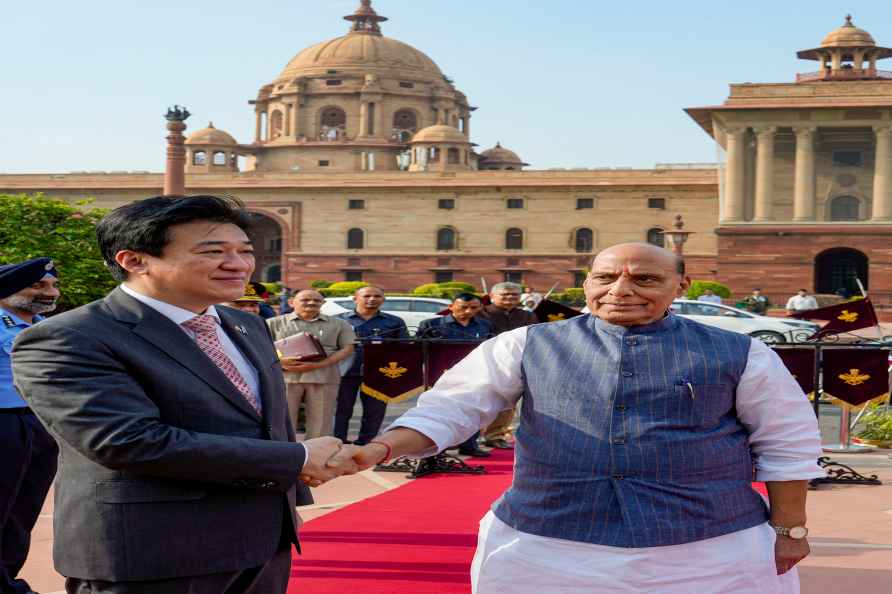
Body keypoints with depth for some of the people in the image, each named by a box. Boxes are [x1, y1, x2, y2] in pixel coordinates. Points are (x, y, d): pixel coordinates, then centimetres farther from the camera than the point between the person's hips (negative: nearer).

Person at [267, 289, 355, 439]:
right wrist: (279, 361, -14)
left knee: (320, 424, 1)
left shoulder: (338, 324, 14)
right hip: (286, 376, -1)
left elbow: (347, 348, 4)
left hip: (323, 377, 1)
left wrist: (318, 365, -10)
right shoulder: (275, 323, 12)